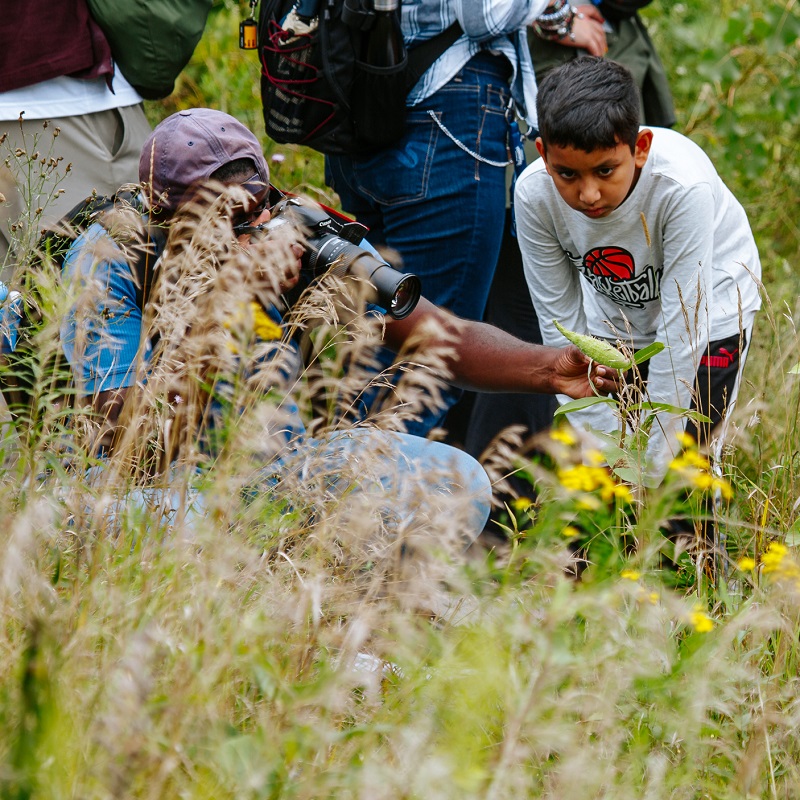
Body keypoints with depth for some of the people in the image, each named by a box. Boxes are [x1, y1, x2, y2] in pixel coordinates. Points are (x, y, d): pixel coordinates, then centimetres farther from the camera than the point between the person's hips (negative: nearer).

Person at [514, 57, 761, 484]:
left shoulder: (683, 186, -37)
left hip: (711, 306, -3)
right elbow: (561, 321, -17)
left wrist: (650, 466, -27)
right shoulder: (534, 194, -27)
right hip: (613, 317, 3)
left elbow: (682, 327, -30)